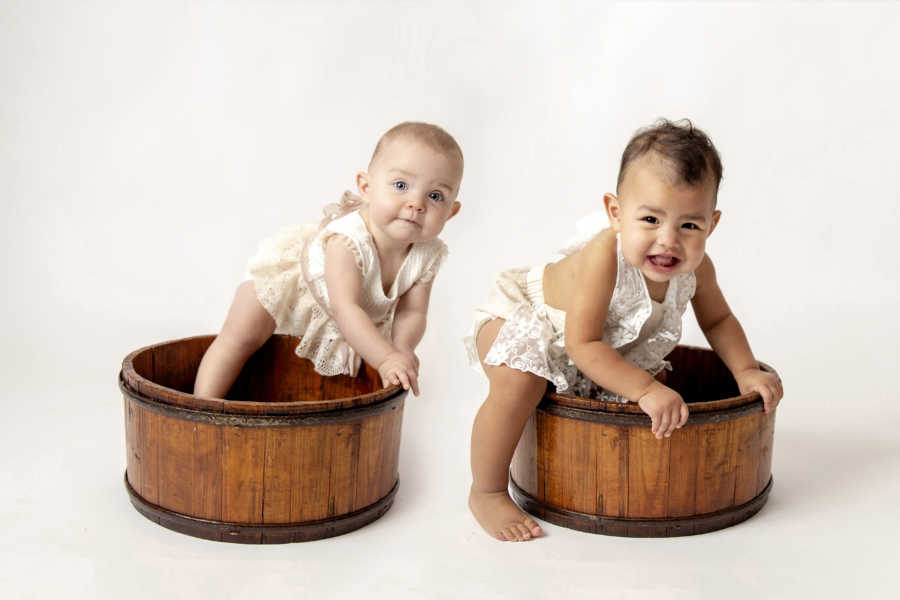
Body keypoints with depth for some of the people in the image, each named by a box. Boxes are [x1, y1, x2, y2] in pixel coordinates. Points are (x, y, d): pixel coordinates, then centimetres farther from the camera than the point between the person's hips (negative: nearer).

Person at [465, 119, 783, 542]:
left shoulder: (695, 267, -19)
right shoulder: (604, 256, -40)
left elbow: (718, 320, 3)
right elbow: (582, 345, -36)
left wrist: (746, 371, -10)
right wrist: (645, 391, -40)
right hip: (516, 317, -7)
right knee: (519, 378, -34)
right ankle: (486, 492, -15)